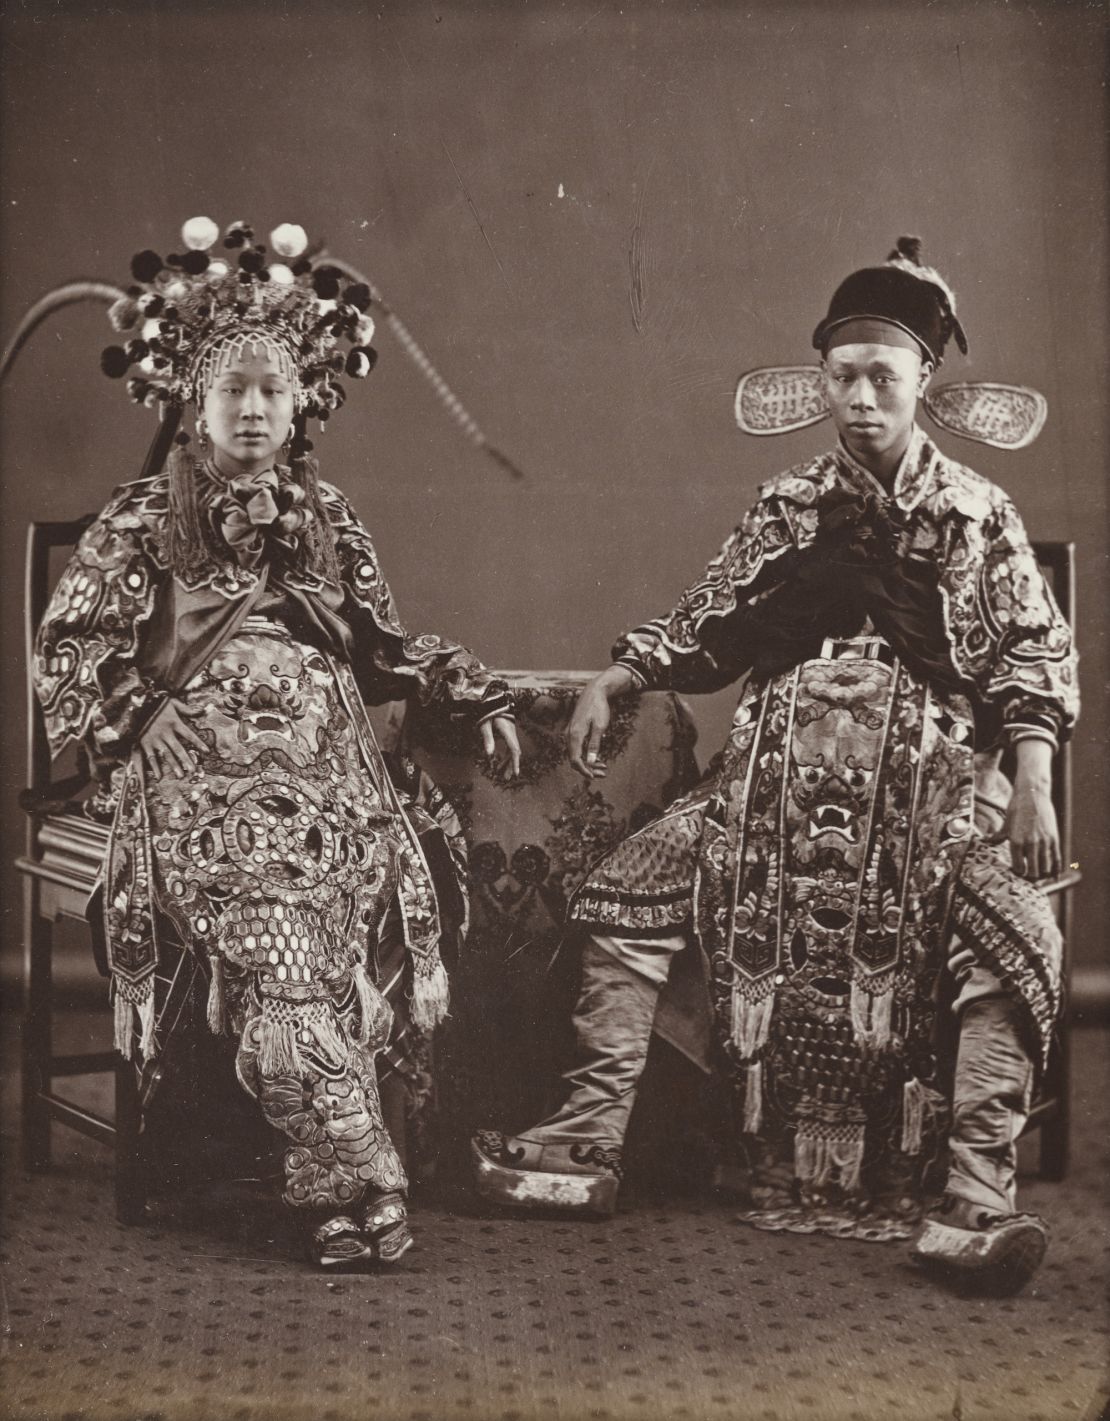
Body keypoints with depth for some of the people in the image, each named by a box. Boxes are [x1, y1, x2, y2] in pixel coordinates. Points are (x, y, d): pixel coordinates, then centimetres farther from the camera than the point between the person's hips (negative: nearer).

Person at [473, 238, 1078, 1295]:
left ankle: (973, 1203, -25)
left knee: (1019, 935, -29)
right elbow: (709, 625, 17)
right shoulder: (787, 508, 14)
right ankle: (588, 1146, -1)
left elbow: (1035, 655, 2)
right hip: (780, 772, 3)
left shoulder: (977, 516, 6)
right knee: (626, 893, -8)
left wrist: (1032, 781, -12)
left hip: (931, 779, -3)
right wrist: (614, 679, 2)